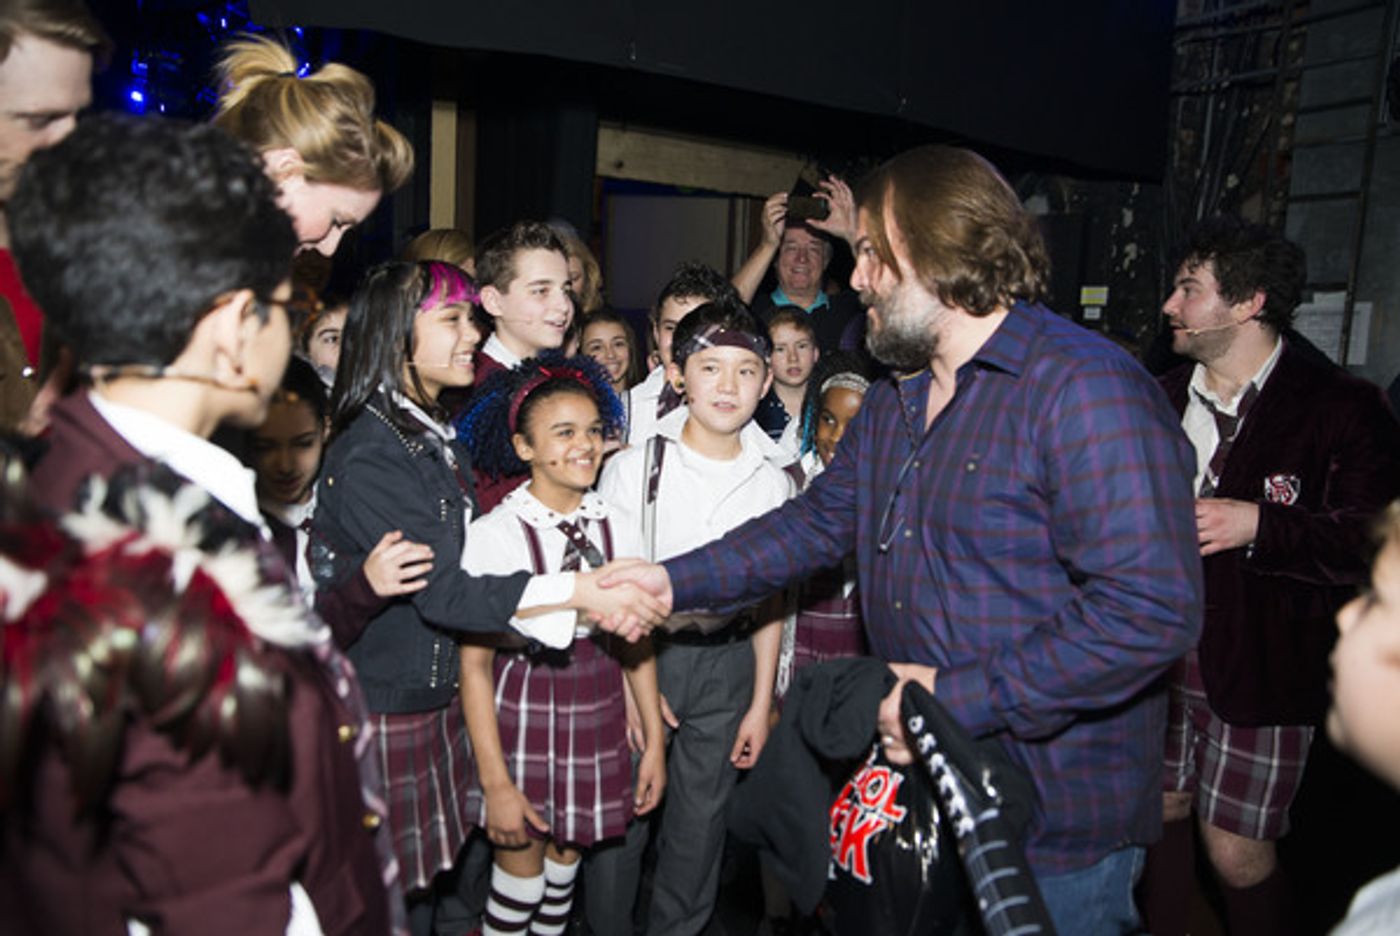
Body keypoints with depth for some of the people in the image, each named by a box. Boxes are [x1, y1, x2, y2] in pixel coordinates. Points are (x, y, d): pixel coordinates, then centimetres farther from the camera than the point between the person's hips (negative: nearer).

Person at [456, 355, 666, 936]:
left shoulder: (616, 531, -3)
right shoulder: (495, 535, -16)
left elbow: (637, 642, 4)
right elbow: (475, 665, -13)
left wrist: (654, 741, 7)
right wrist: (495, 782, -12)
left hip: (598, 717, 4)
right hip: (523, 710, -4)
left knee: (567, 854, 20)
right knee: (520, 863, 10)